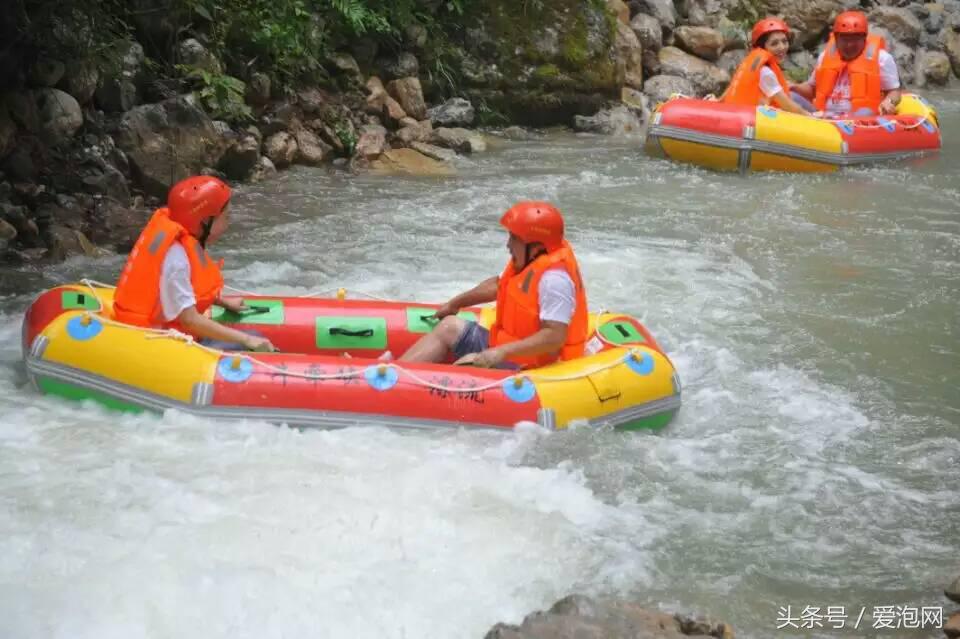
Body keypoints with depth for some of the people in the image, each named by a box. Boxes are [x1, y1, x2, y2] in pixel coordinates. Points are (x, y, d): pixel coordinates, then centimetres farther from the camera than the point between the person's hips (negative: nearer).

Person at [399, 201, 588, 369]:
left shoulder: (554, 278, -26)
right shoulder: (531, 262, 5)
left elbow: (555, 336, -32)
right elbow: (498, 285, 24)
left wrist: (503, 352, -35)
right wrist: (455, 304, 31)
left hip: (525, 368, -11)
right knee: (450, 326, 15)